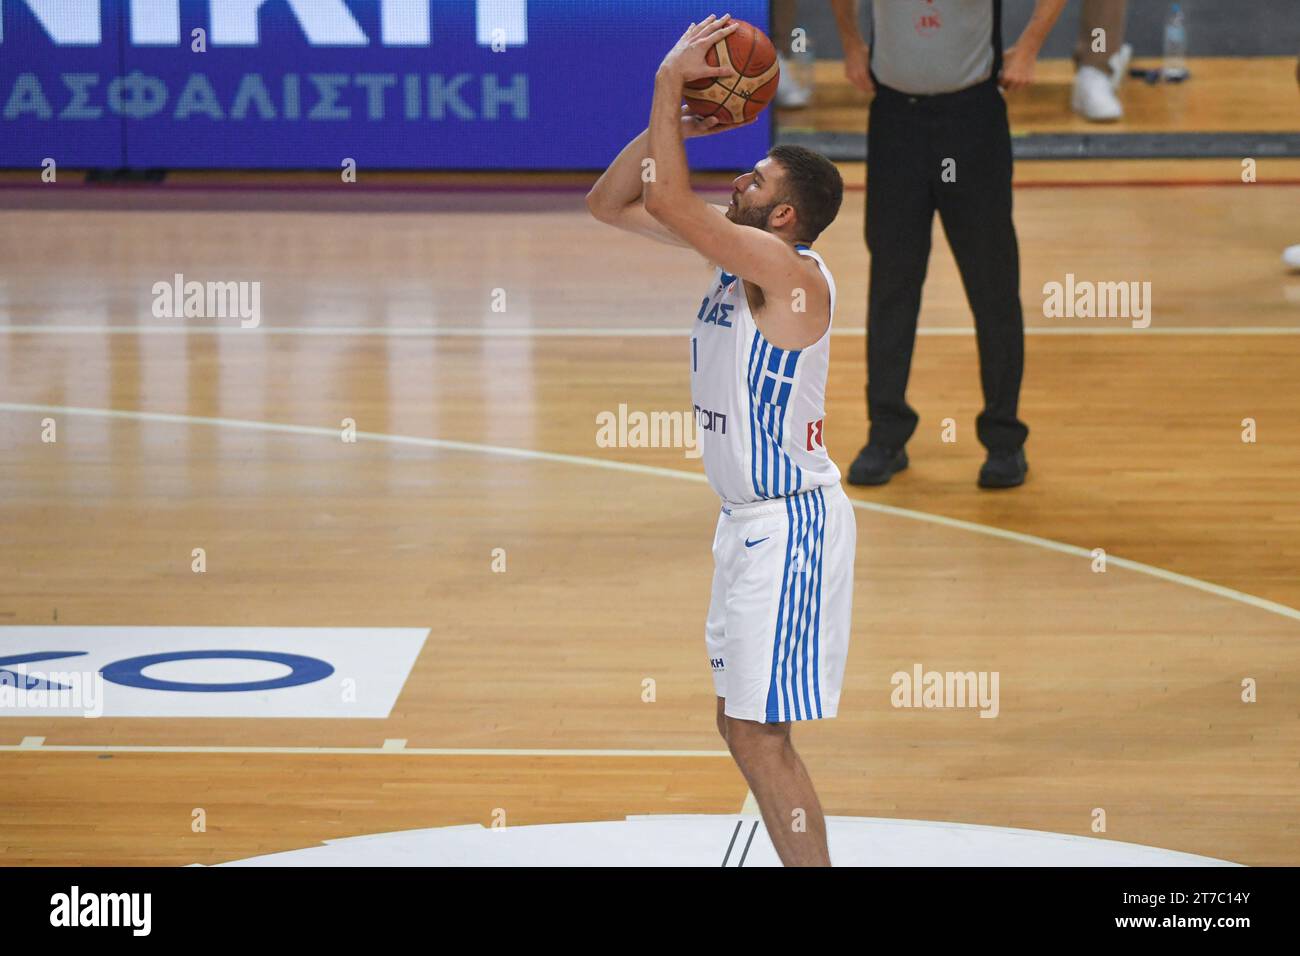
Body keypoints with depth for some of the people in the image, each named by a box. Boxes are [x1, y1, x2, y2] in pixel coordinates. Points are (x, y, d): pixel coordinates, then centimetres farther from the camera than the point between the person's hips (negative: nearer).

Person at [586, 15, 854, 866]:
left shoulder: (790, 270, -20)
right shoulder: (735, 254, 6)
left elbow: (666, 199, -29)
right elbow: (610, 204, 10)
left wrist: (671, 84, -19)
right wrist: (675, 116, -2)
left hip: (790, 524, -10)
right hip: (750, 518, 10)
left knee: (760, 736, -8)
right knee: (742, 727, 15)